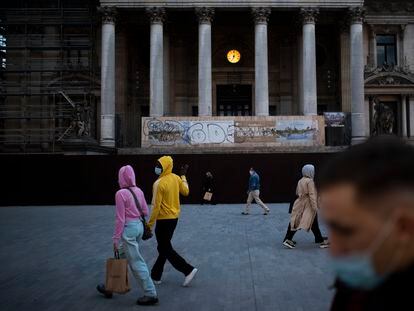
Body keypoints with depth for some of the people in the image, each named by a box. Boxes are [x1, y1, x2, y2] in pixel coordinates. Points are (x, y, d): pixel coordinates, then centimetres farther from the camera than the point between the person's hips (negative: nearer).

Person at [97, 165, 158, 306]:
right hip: (139, 226, 8)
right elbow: (145, 211, 8)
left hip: (128, 228, -8)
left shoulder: (121, 193, -15)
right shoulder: (139, 191, 3)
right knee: (122, 257, 20)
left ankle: (151, 294, 7)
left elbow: (120, 218, -15)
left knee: (136, 262, 1)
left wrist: (116, 238, -9)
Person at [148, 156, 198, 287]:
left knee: (166, 249, 2)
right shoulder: (176, 178, 2)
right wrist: (183, 176, 24)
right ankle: (156, 275, 25)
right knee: (164, 247, 16)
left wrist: (150, 224, -14)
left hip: (164, 219, -8)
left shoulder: (159, 183, -19)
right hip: (174, 217, 8)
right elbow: (186, 192, 15)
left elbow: (156, 206, -21)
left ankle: (188, 270, -3)